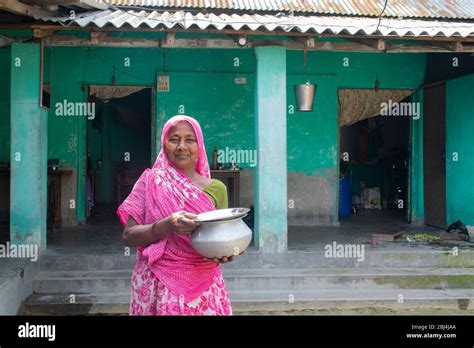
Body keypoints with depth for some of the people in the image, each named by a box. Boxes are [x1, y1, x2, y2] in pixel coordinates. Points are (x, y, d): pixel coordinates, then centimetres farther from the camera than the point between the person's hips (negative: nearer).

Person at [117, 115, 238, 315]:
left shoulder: (216, 189, 2)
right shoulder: (150, 182, -2)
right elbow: (128, 236, -7)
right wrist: (167, 225, -23)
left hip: (204, 289, 2)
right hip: (158, 288, -1)